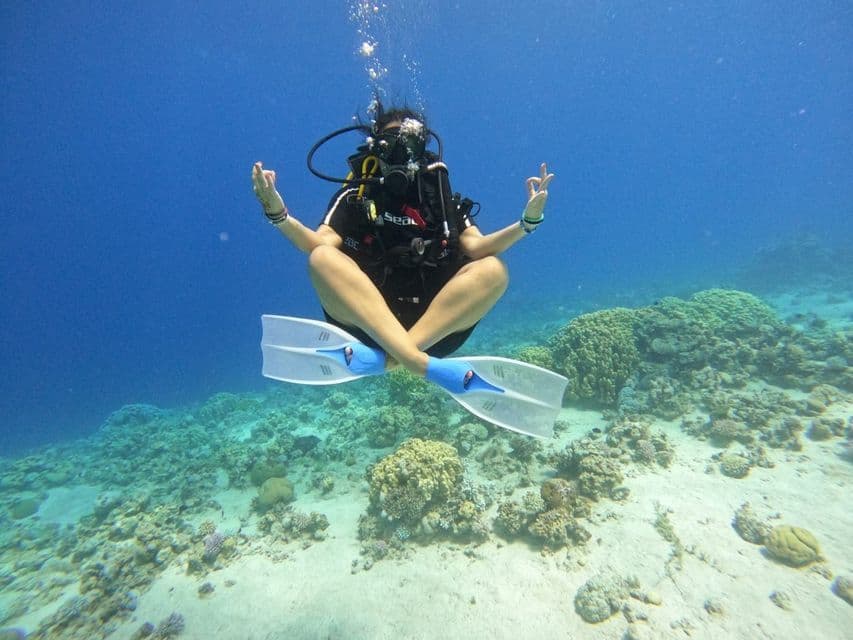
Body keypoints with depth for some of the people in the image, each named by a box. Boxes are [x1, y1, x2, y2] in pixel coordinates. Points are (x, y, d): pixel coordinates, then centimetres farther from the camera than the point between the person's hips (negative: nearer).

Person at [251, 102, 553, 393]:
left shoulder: (442, 198, 16)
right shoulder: (355, 195, 12)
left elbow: (476, 247, 1)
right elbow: (321, 245, -3)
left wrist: (526, 222, -13)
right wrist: (278, 214, -20)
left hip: (436, 326, 2)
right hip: (366, 322, -1)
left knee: (493, 270, -19)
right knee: (322, 258, -24)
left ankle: (384, 358, -32)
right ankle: (423, 365, -39)